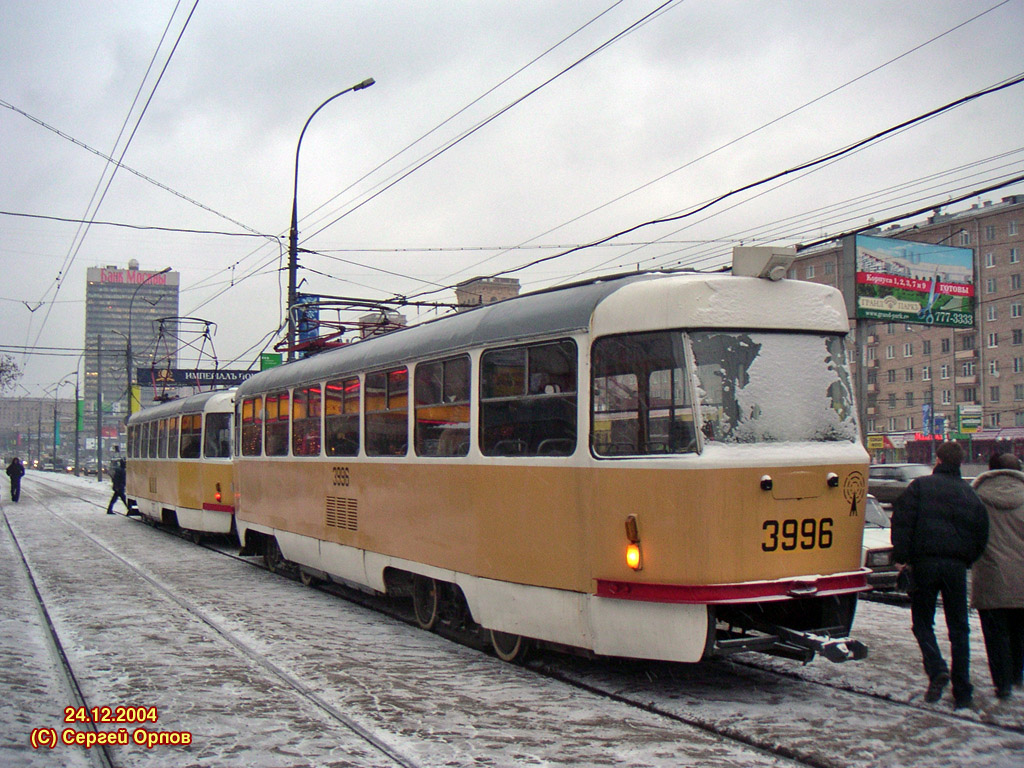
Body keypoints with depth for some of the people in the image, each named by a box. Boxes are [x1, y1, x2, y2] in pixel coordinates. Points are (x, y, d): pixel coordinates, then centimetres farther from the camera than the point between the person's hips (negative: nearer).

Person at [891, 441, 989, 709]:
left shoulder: (920, 486, 0)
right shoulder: (969, 492, 9)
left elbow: (902, 520, -8)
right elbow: (981, 530, 11)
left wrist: (901, 556, -4)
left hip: (924, 562, -2)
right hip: (956, 565, 2)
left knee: (922, 621, 10)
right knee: (958, 627, 10)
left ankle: (936, 669, -13)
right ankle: (962, 692, 9)